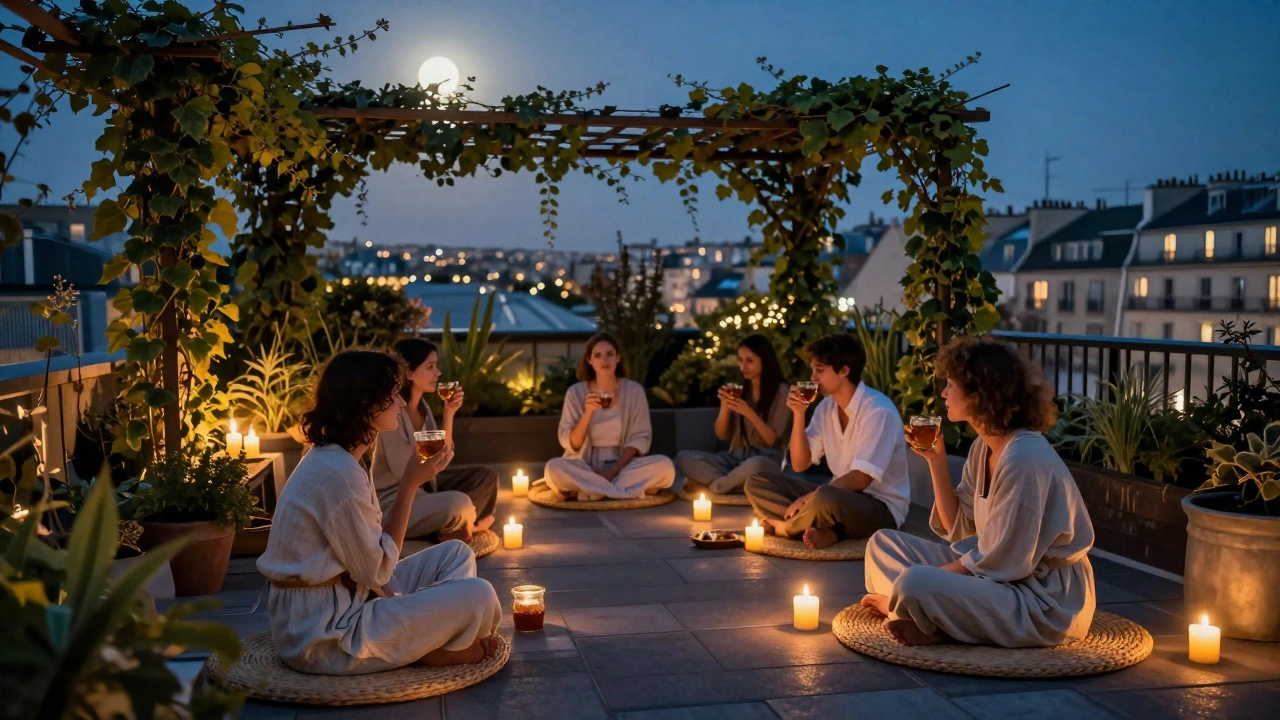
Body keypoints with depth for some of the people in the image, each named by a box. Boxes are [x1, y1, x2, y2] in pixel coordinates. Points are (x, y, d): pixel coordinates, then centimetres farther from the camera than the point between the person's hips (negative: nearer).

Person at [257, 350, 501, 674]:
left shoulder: (338, 459, 9)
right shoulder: (338, 473, -23)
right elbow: (375, 571, -18)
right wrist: (410, 485, -17)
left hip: (340, 601, 10)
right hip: (322, 635, -10)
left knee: (456, 554, 13)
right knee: (478, 596, -16)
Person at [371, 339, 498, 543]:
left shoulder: (421, 406, 7)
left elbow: (443, 457, 3)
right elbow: (405, 473, -22)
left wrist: (449, 413, -4)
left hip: (422, 486, 9)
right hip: (394, 502, -9)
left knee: (486, 476, 6)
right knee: (459, 502, -32)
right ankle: (464, 525, 0)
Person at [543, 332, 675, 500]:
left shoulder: (634, 390, 0)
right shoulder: (576, 392, -1)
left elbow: (640, 438, -2)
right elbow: (570, 444, -4)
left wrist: (613, 470, -16)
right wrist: (588, 413, -20)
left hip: (624, 464, 1)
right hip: (586, 466, -1)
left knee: (665, 466, -28)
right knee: (553, 468, -33)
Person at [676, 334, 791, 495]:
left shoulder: (781, 391, -4)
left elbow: (773, 439, -9)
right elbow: (721, 434, 6)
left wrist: (749, 413, -23)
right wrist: (725, 405, -11)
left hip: (766, 459, -4)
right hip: (735, 458, 4)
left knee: (755, 465, -42)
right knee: (684, 457, -18)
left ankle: (710, 487, -15)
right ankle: (738, 484, -21)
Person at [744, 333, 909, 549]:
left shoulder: (878, 410, -18)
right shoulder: (826, 406, 5)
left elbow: (860, 480, -23)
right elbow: (800, 464, 4)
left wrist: (807, 499, -25)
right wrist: (799, 414, -7)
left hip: (881, 506, -8)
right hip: (838, 495, 8)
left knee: (824, 499, -40)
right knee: (757, 483, -3)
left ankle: (781, 527, -8)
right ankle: (826, 531, -19)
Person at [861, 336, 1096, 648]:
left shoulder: (1024, 459, -24)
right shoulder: (983, 446, 5)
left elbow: (1000, 563, -22)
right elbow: (959, 530, 8)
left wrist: (919, 581, -14)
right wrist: (935, 459, 2)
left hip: (1047, 602, -10)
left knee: (914, 586, -32)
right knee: (883, 543, 9)